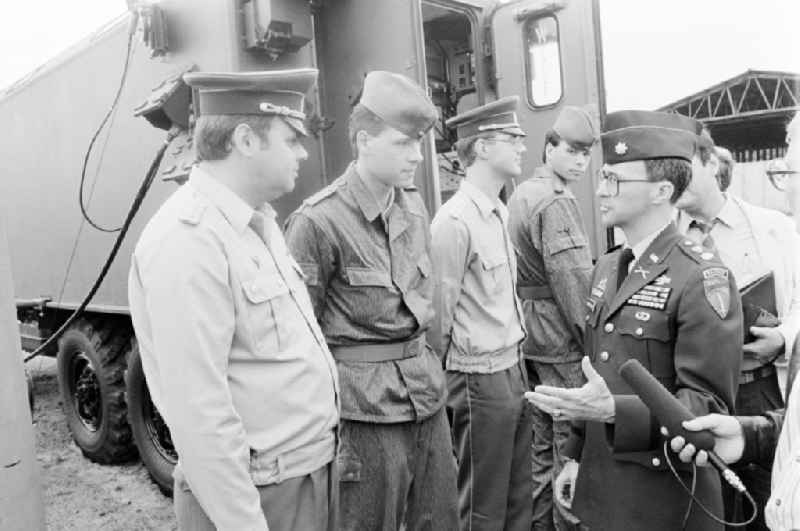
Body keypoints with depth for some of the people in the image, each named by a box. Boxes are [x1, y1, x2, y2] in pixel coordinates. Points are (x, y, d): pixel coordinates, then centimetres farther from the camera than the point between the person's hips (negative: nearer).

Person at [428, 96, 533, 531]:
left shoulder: (499, 213, 9)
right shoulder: (454, 221, -18)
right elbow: (438, 315, -15)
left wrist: (515, 360, 13)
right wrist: (455, 369, -2)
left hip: (514, 370, 8)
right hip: (480, 381, -8)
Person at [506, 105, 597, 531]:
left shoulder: (520, 194, 13)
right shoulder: (557, 203, -16)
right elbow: (574, 283, -21)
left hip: (530, 336, 10)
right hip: (562, 338, -10)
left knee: (541, 439, 19)